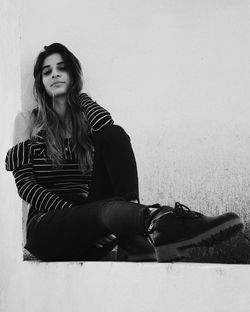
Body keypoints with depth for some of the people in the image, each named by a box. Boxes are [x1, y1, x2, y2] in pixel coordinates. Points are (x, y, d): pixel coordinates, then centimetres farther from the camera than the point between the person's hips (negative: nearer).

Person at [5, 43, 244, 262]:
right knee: (107, 210, -37)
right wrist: (69, 210, -16)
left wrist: (80, 98, 11)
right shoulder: (28, 122, 12)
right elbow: (25, 185, -1)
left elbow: (106, 124, -11)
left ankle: (136, 242, -39)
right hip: (47, 229, -3)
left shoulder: (86, 120, 17)